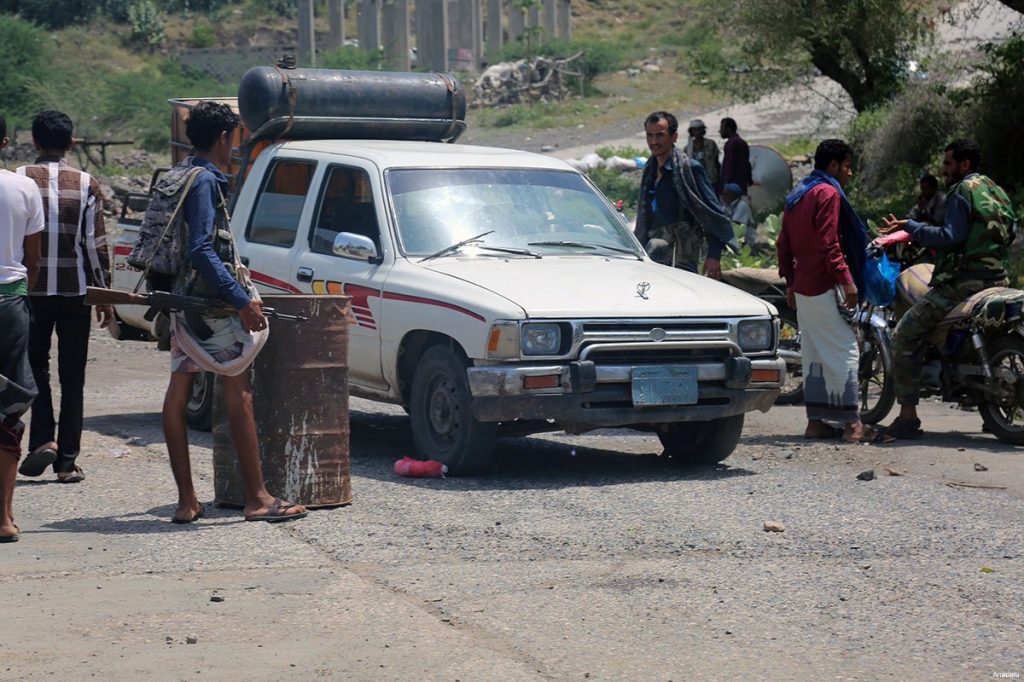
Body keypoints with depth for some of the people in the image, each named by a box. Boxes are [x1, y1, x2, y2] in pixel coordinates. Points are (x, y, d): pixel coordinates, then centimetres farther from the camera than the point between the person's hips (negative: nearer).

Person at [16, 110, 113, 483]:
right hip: (75, 291, 1)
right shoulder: (86, 184, 0)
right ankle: (67, 460, 5)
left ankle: (43, 439, -6)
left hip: (31, 290, -1)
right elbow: (96, 244, -1)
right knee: (72, 376, 6)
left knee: (36, 366, 14)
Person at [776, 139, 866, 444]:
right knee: (844, 352, -8)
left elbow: (783, 243, 18)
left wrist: (790, 281, 22)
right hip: (824, 286, -9)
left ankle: (815, 421, 11)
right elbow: (828, 243, -20)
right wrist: (847, 281, -19)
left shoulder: (797, 194, 17)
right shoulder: (828, 193, -11)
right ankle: (852, 424, -11)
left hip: (803, 287, 9)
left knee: (814, 353, 11)